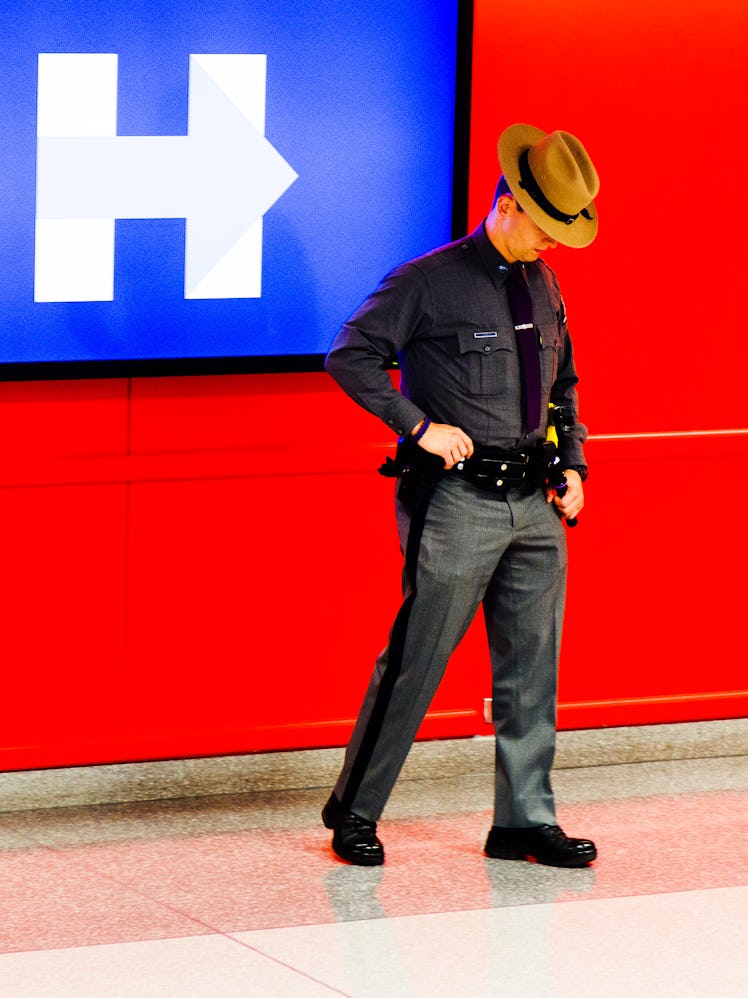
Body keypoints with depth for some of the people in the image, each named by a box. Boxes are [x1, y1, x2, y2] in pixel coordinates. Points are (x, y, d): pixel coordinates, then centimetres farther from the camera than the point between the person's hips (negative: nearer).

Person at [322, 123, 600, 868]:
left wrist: (572, 464, 13)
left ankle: (524, 820, 15)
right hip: (457, 502, -7)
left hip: (533, 502, 7)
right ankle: (353, 812, 9)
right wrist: (420, 426, -16)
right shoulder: (430, 282, -7)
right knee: (416, 660, -3)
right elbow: (349, 355, -10)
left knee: (533, 666, 7)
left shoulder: (543, 286, 15)